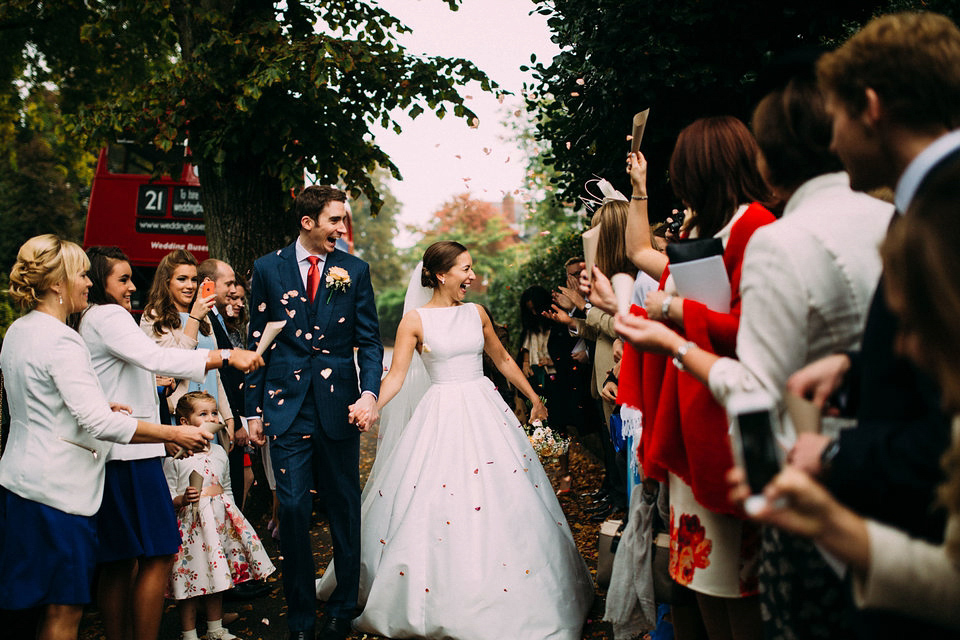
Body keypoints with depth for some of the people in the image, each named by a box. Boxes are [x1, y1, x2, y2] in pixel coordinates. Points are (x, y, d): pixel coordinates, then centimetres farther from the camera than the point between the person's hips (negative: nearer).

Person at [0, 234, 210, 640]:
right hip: (58, 488, -10)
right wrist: (173, 434, -22)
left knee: (53, 605, 17)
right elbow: (98, 423, -26)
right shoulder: (60, 340, -19)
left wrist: (99, 406, 17)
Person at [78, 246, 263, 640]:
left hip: (116, 455, 10)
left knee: (120, 561, 12)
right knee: (158, 555, -7)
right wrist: (227, 356, -31)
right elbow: (156, 359, -26)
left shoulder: (90, 319, 21)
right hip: (129, 452, -10)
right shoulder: (108, 316, -10)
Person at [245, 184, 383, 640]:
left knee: (345, 508, 8)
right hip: (287, 405, 0)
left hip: (338, 403, 1)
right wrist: (253, 410, 5)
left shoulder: (354, 270, 5)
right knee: (293, 508, -2)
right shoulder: (268, 269, 5)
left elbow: (369, 341, 4)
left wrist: (369, 393, -13)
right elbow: (257, 342, 7)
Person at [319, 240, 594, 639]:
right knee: (433, 504, -3)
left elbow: (503, 359, 17)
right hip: (441, 414, -4)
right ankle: (440, 596, 14)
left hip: (484, 410, 4)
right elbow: (396, 376, -8)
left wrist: (534, 397, 20)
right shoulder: (415, 321, -5)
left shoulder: (476, 314, 7)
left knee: (503, 498, 5)